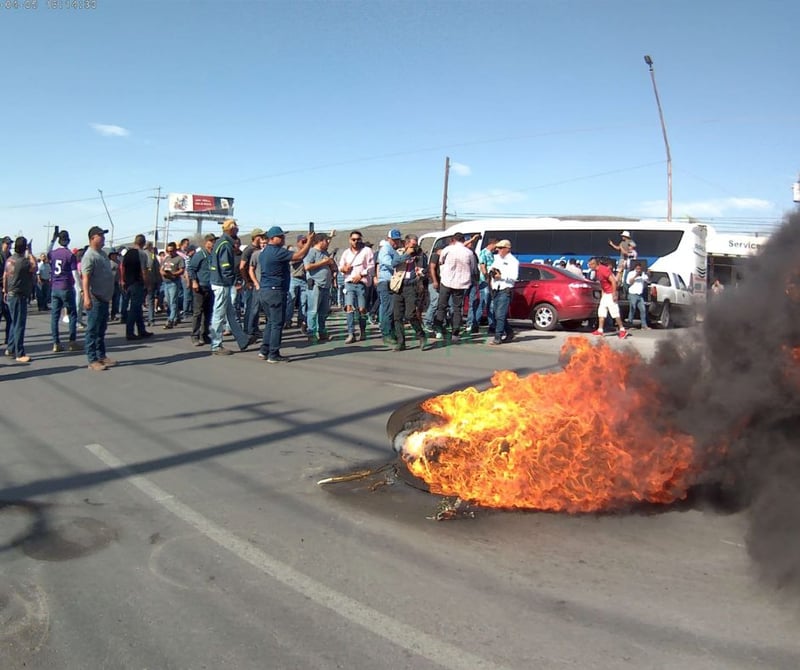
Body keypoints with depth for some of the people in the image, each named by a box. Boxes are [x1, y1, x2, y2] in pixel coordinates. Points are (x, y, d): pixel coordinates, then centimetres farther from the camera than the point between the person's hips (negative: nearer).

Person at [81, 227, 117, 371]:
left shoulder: (102, 253, 14)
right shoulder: (89, 256, -15)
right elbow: (85, 278, -24)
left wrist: (110, 295, 25)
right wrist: (87, 297, -33)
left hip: (105, 298, 9)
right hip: (95, 299, -9)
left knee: (101, 330, 16)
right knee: (93, 330, -3)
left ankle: (101, 356, 26)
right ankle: (92, 360, 0)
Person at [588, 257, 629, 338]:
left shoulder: (603, 270, -21)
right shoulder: (596, 271, 7)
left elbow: (613, 281, -22)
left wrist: (614, 294, -23)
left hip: (610, 294, -10)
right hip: (605, 294, 10)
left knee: (614, 312, -8)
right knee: (601, 311, 8)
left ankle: (622, 330, -1)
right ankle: (600, 330, 12)